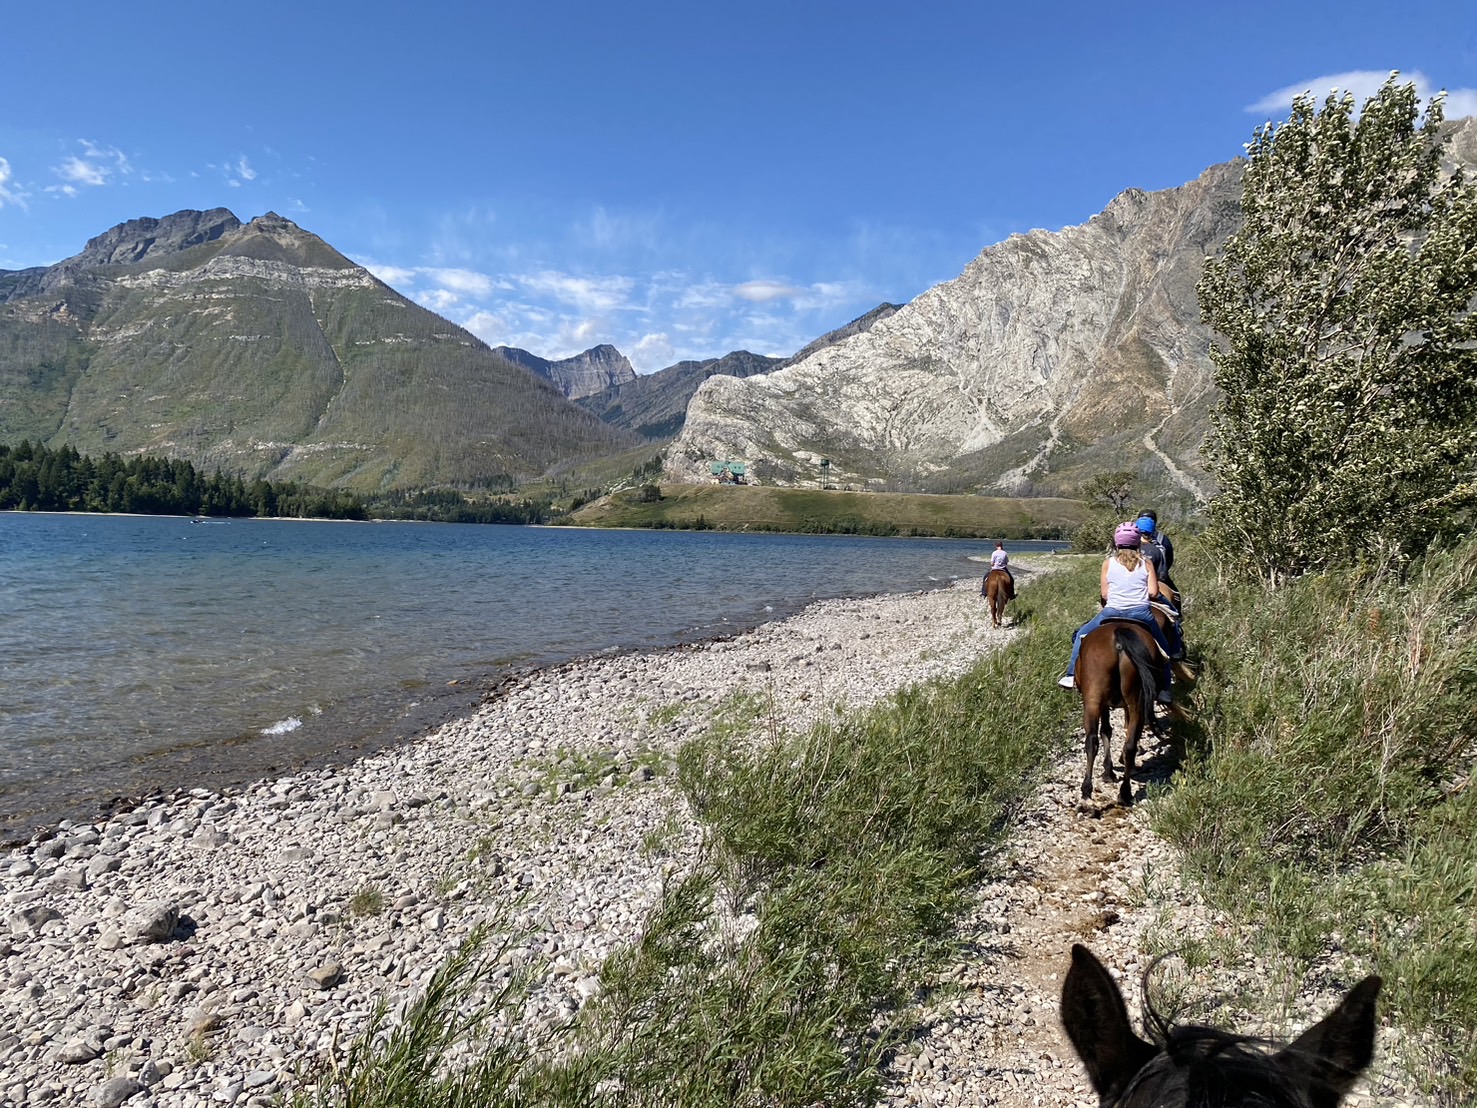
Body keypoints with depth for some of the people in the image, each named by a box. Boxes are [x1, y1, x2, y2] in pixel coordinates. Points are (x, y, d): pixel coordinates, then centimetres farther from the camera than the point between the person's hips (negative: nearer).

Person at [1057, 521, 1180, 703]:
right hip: (1141, 613, 0)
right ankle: (1164, 689, 19)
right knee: (1163, 647, 23)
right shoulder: (1146, 563, 7)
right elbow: (1153, 592, -1)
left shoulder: (1108, 562, 6)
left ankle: (1072, 676, 16)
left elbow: (1104, 594, 3)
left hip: (1112, 611, 0)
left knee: (1082, 635, 22)